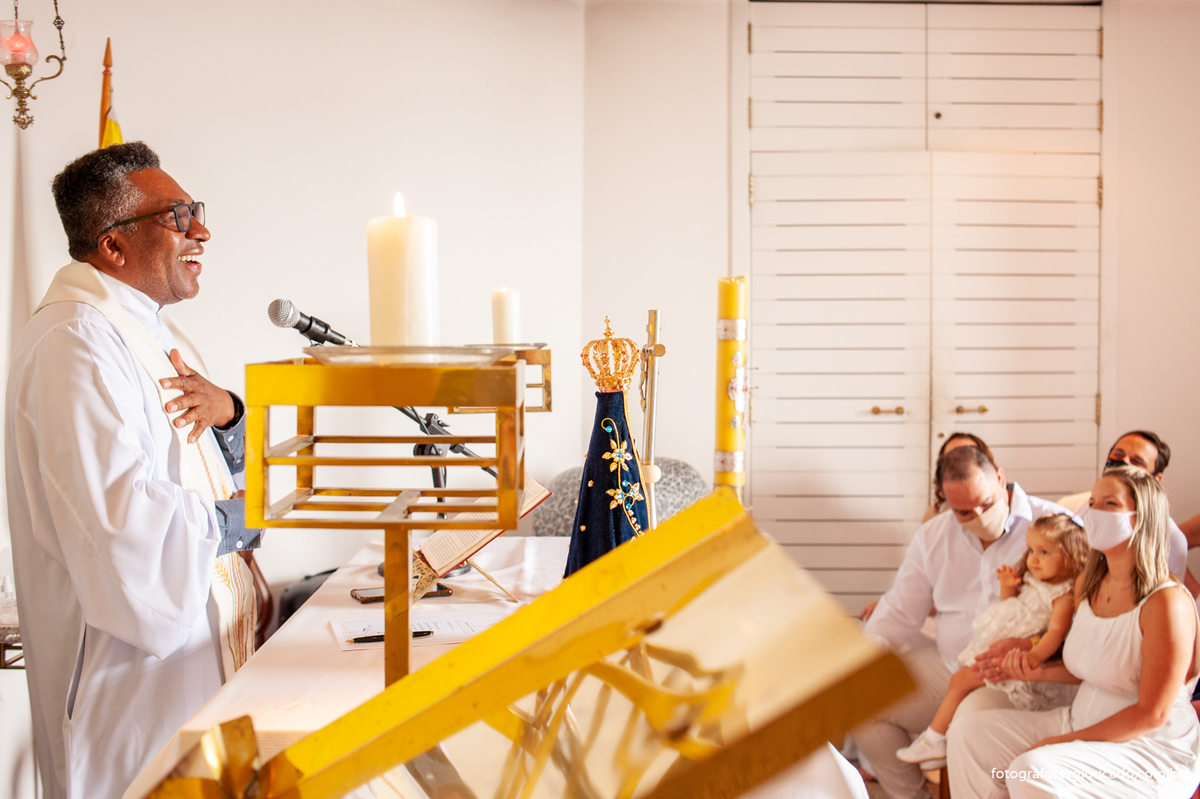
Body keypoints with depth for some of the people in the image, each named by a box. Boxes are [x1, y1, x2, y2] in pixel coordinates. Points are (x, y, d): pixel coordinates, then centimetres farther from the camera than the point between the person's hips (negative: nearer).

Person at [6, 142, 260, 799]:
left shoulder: (152, 330, 14)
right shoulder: (75, 339, -20)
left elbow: (221, 467, 19)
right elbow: (120, 518, -32)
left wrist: (226, 412, -3)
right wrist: (232, 520, -15)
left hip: (203, 641, 10)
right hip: (133, 676, -10)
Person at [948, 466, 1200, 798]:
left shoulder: (1167, 602, -20)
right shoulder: (1088, 583, 5)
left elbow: (1152, 714, -19)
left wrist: (1067, 741, -17)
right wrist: (1040, 671, -1)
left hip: (1151, 751, -8)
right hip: (1081, 721, 8)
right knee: (968, 733, -5)